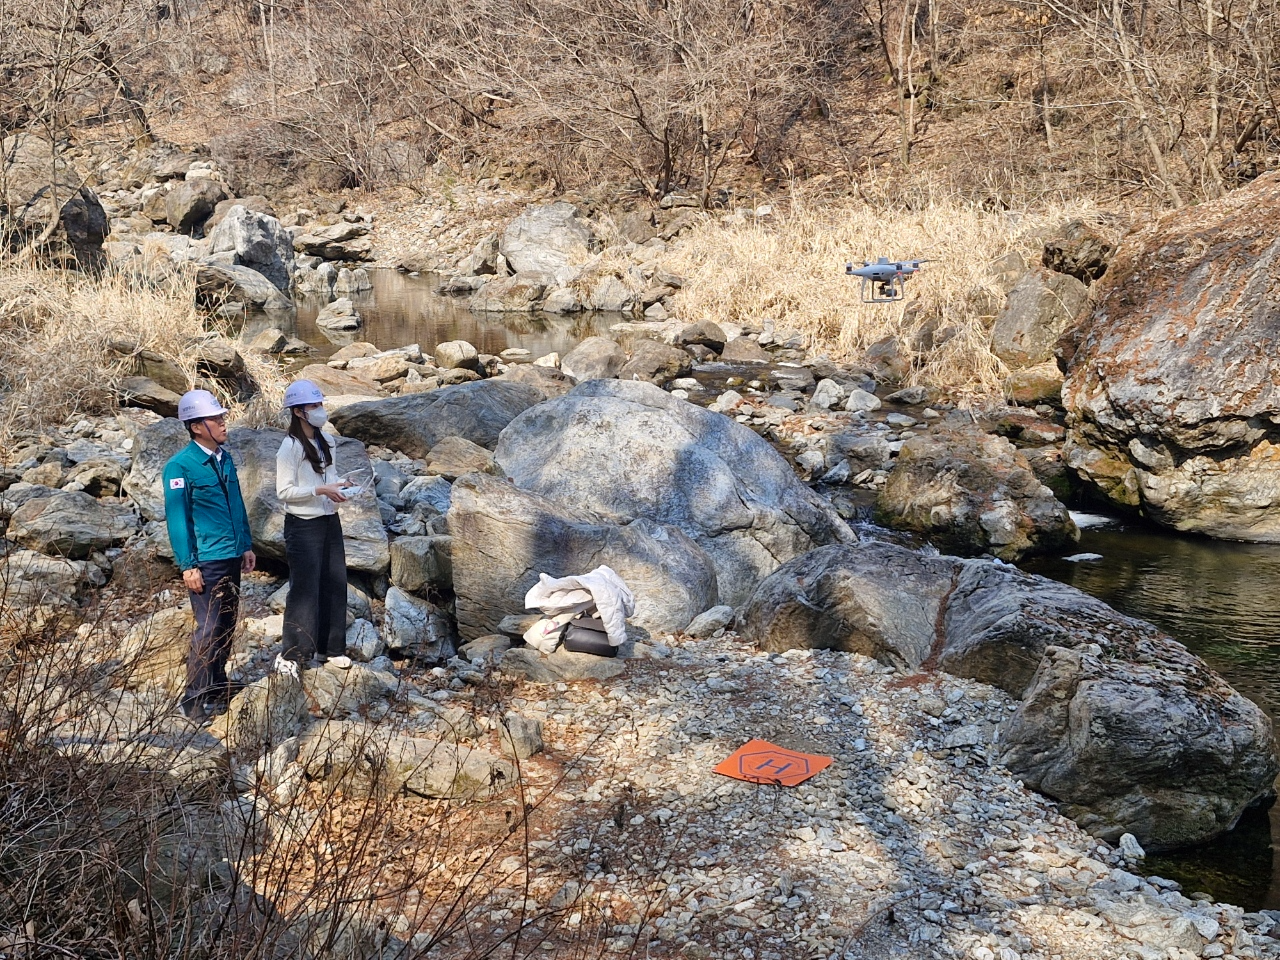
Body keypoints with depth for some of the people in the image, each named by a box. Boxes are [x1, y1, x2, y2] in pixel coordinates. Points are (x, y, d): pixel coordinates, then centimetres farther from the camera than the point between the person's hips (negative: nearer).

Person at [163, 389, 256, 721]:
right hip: (206, 561, -7)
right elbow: (177, 518, -13)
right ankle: (193, 701, 3)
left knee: (227, 624, 15)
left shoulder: (225, 459, 9)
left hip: (232, 557, 7)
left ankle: (218, 685, 29)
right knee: (208, 629, -6)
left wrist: (246, 546, 16)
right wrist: (188, 566, -15)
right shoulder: (180, 466, -13)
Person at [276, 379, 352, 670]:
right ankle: (292, 654, 7)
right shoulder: (290, 447, -14)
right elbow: (284, 491, -16)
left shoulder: (324, 443, 10)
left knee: (334, 585, 11)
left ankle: (329, 648, 24)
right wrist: (321, 490, -22)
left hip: (329, 521, 8)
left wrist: (340, 485, -1)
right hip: (303, 525, -8)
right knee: (304, 589, -4)